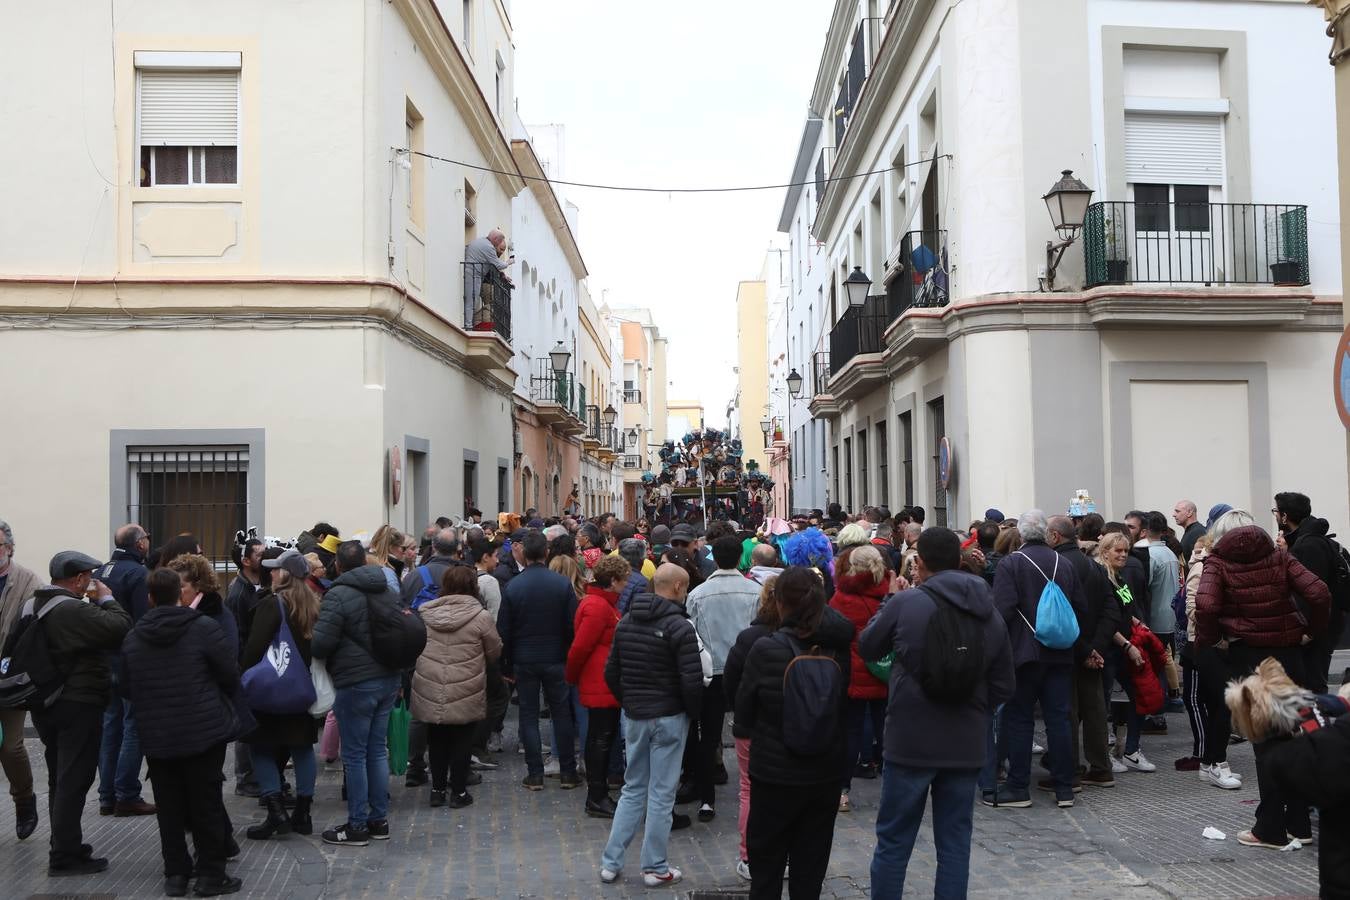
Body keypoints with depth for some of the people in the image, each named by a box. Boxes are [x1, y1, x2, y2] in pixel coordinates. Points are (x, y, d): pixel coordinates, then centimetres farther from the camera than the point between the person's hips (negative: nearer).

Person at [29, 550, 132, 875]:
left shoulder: (31, 605, 7)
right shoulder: (75, 610, -22)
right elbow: (121, 627, -28)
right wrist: (106, 599, -12)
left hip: (45, 704, 9)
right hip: (78, 706, -9)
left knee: (59, 779, 18)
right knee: (74, 780, -1)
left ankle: (64, 846, 27)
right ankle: (66, 855, 3)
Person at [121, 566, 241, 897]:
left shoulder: (133, 637, 3)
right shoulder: (204, 628, -10)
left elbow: (127, 688, 11)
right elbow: (231, 677, -6)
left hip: (156, 736, 4)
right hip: (203, 731, -3)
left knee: (169, 807, 12)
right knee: (206, 804, 4)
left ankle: (175, 873, 18)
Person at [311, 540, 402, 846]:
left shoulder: (338, 596, -15)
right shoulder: (387, 590, 9)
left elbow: (320, 643, -19)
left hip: (355, 684, -7)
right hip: (389, 680, 7)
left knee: (354, 755, 2)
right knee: (378, 749, 14)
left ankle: (357, 826, 9)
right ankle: (379, 819, 21)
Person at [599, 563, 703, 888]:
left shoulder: (625, 622, 5)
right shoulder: (680, 626, -15)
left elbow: (611, 672, 9)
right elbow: (692, 680, -18)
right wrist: (693, 712, -1)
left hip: (634, 716, 6)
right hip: (669, 718, -6)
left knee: (632, 789, 16)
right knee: (661, 794, 4)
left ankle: (610, 862, 16)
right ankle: (655, 868, 12)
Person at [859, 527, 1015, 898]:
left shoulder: (905, 602, -11)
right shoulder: (991, 614, 3)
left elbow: (867, 648, 5)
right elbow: (1005, 686, 7)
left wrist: (887, 606, 19)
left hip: (911, 741, -3)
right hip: (966, 745, 4)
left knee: (893, 841, 7)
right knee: (955, 842, 12)